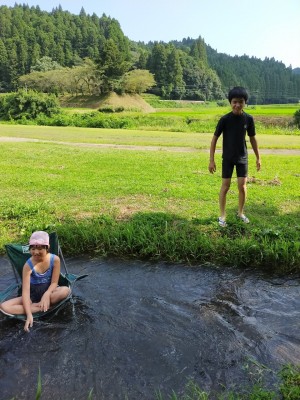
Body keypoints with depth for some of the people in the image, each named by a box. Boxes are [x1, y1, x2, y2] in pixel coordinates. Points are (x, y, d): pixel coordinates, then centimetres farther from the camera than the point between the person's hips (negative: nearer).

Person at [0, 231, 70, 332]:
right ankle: (41, 307, -25)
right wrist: (29, 315, -33)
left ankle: (36, 305, -20)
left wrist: (46, 295, -32)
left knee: (66, 290, -35)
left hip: (48, 291, 0)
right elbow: (25, 291, -24)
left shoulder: (55, 259, -17)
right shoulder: (28, 265, -20)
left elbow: (54, 282, -11)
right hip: (33, 295, 0)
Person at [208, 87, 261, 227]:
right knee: (225, 186, 0)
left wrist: (258, 157, 10)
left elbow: (252, 138, 7)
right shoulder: (225, 119, -13)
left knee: (242, 186, 1)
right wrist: (211, 160, -11)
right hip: (228, 158, -2)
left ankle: (240, 212, 23)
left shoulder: (248, 119, -5)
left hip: (242, 157, 2)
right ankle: (222, 215, 13)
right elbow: (214, 139, -8)